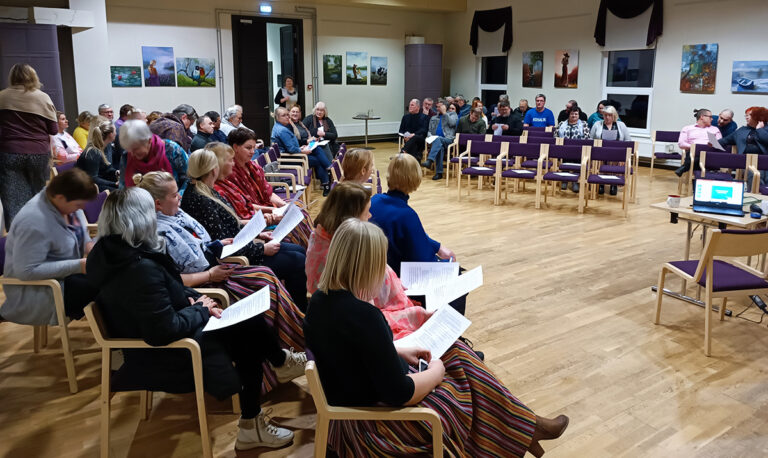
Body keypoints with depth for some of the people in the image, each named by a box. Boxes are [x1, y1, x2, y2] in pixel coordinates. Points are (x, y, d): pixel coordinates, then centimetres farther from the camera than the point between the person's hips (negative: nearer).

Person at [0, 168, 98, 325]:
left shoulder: (65, 200, -6)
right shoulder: (34, 223, -30)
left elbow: (81, 231, 12)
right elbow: (26, 271, -29)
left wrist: (88, 245, -10)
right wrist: (78, 266, -30)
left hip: (67, 271, 9)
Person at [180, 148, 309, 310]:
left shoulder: (208, 192, 7)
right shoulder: (201, 201, -24)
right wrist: (262, 249, -17)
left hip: (242, 245, 11)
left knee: (299, 251, 8)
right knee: (296, 262, -11)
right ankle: (302, 312, 7)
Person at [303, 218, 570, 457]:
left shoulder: (320, 300, -5)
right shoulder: (362, 315, -33)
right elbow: (400, 393, -27)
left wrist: (398, 352, 8)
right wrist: (436, 372, -9)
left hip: (350, 398, 9)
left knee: (456, 355, 15)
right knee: (473, 388, 9)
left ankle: (523, 426, 27)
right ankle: (524, 430, 36)